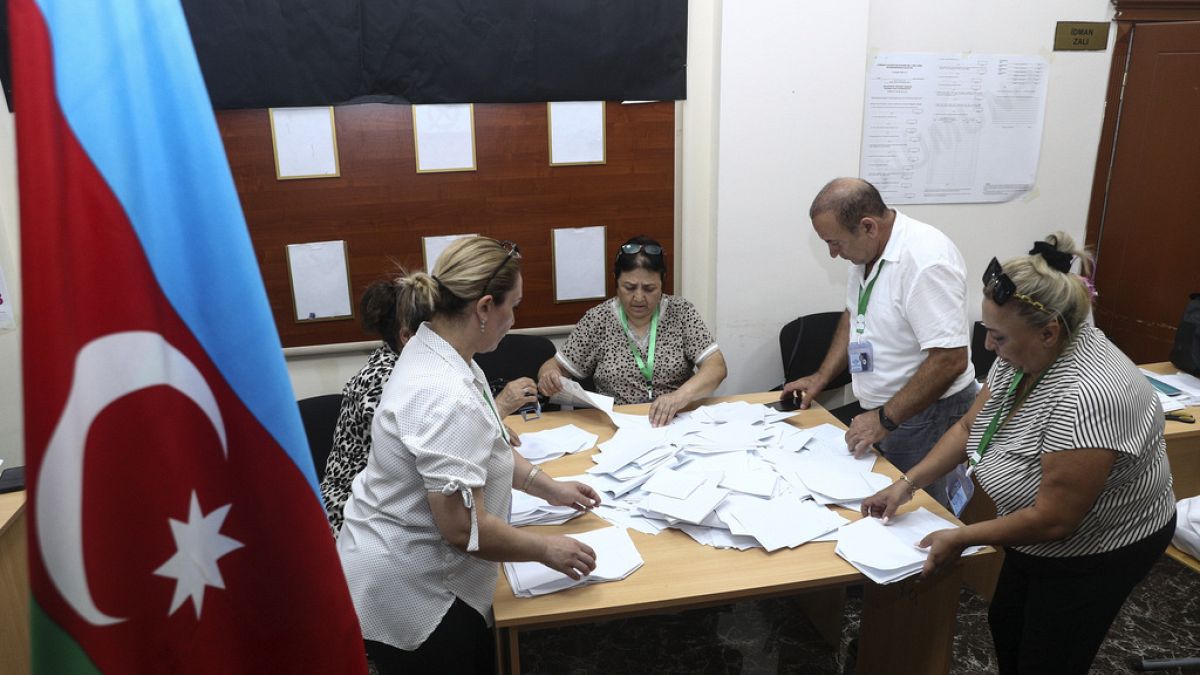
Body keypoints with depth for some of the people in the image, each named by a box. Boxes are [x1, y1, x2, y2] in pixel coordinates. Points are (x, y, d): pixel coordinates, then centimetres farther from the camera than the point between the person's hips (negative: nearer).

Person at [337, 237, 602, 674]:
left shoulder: (434, 351, -1)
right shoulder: (446, 396, -32)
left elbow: (473, 451, 14)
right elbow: (464, 528, -29)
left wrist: (549, 488, 13)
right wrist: (547, 550, -14)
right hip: (406, 594, -9)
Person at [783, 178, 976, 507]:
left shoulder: (926, 260, -25)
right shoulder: (866, 250, 3)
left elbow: (950, 360, -27)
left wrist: (886, 419, -22)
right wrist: (821, 377, 12)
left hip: (925, 414, -8)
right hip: (880, 411, 8)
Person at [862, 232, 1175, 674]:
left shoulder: (1087, 396, -37)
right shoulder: (1022, 354, -11)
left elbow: (1053, 520, -31)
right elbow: (968, 427, 2)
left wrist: (961, 538, -20)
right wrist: (907, 483, -7)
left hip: (1097, 551, -8)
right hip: (1040, 536, 8)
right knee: (1005, 628, 22)